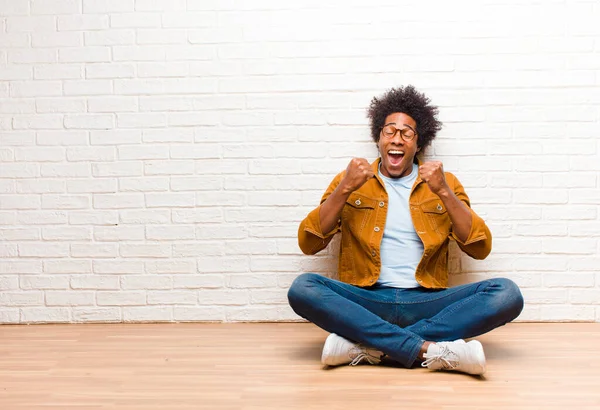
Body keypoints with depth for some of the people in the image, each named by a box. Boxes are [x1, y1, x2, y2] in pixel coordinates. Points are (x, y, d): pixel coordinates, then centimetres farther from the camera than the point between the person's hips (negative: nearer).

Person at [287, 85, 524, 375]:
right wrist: (344, 189, -8)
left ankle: (370, 347, -28)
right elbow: (308, 244, 3)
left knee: (507, 293, -24)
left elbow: (480, 249, 3)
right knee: (302, 288, -29)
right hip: (366, 302, -1)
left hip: (426, 301, 1)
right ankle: (428, 350, -31)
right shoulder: (351, 180, 13)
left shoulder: (444, 183, 14)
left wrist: (444, 192, -8)